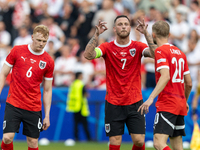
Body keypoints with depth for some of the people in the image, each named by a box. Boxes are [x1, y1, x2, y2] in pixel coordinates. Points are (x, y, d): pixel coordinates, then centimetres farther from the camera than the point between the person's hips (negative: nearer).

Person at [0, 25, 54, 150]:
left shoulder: (49, 62, 2)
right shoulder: (17, 51, 0)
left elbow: (47, 90, 8)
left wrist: (47, 115, 5)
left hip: (34, 109, 1)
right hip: (13, 104, -1)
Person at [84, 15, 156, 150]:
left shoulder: (138, 46, 2)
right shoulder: (107, 47, 1)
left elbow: (155, 54, -16)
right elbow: (88, 55, -15)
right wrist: (97, 34, -22)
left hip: (135, 103, 1)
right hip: (113, 104, 0)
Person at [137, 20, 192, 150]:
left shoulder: (161, 51, -6)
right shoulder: (180, 53, 17)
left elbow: (165, 76, -21)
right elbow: (189, 83, 20)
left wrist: (151, 98, -28)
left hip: (167, 105, -8)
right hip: (180, 104, 8)